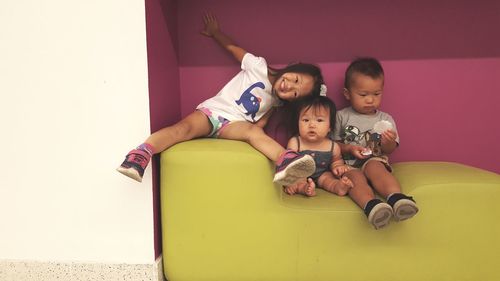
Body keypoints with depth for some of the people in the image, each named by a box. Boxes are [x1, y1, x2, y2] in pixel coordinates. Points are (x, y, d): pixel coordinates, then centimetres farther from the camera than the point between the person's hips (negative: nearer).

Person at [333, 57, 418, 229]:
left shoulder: (385, 120, 13)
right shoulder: (341, 117, 8)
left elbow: (389, 151, 9)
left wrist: (389, 142, -15)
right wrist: (350, 148, -13)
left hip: (375, 161, 1)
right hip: (349, 165, -1)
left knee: (374, 167, -33)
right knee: (355, 176, -34)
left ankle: (396, 198, -55)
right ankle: (371, 205, -60)